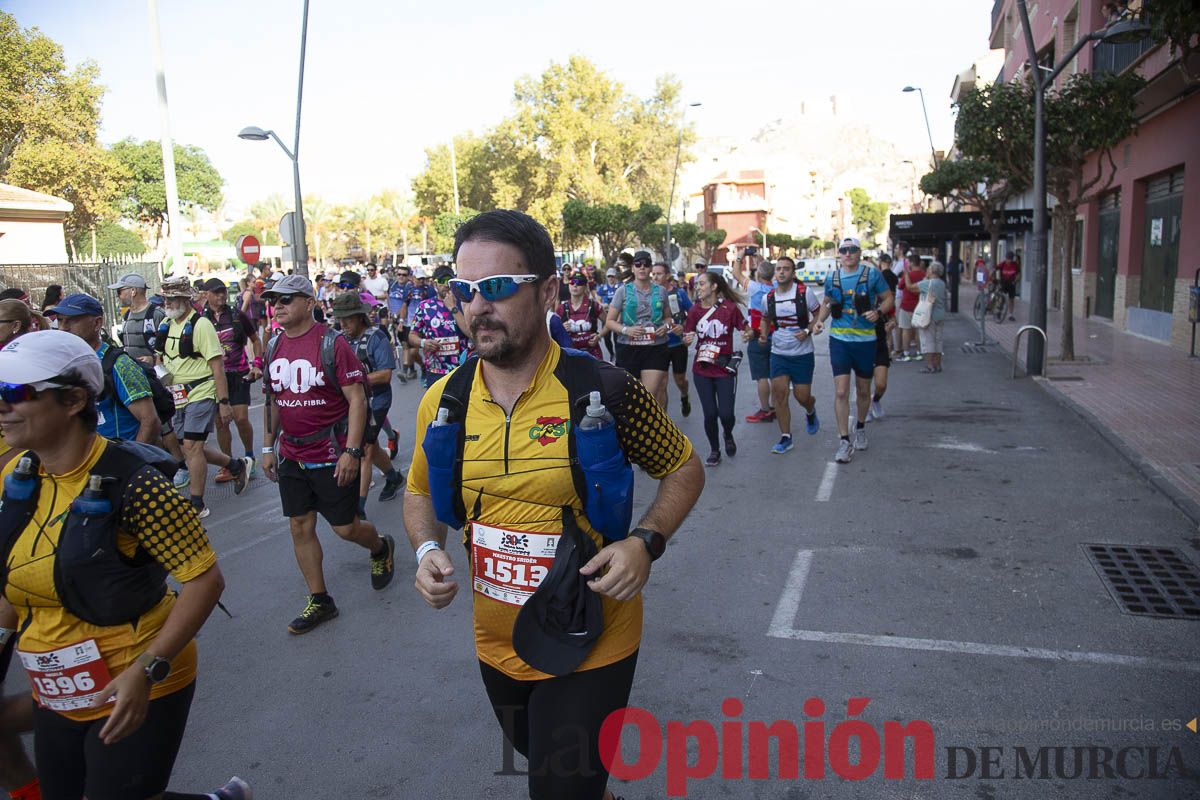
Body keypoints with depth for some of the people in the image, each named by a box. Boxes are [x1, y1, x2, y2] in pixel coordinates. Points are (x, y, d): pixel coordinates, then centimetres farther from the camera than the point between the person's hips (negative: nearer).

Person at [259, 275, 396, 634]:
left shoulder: (332, 343, -13)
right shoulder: (274, 347, 7)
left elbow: (357, 400, -15)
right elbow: (271, 401, 16)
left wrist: (352, 451, -20)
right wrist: (268, 447, 14)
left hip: (332, 455, -6)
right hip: (291, 456, 6)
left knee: (345, 527, 2)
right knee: (300, 527, 8)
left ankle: (381, 549, 36)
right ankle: (319, 601, 21)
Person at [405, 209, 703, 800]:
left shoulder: (604, 391, -19)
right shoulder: (443, 400, -7)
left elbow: (684, 469, -5)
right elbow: (421, 492, 10)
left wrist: (645, 542, -21)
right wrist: (427, 551, -9)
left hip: (589, 646, -5)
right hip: (495, 642, 6)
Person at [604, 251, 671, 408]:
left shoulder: (660, 291, 8)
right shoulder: (623, 291, 1)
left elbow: (667, 317, 22)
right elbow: (609, 322, 2)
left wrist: (666, 326, -2)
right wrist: (625, 330, -17)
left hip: (655, 349, 1)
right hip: (628, 349, 0)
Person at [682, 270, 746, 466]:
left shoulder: (730, 307, -8)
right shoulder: (695, 310, 0)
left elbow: (745, 330, -1)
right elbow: (687, 337, 5)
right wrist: (688, 338, -17)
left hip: (725, 368, -2)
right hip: (702, 369, 2)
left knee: (726, 414, -6)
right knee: (710, 413, 3)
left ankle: (728, 436, 30)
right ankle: (714, 451, 25)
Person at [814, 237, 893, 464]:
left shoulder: (872, 275, -4)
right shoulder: (832, 277, 4)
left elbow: (888, 298, 3)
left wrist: (878, 312, -18)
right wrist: (819, 320, 0)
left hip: (865, 340, -1)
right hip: (839, 340, 1)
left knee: (863, 390, 15)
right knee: (841, 392, -8)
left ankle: (860, 427, 40)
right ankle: (844, 441, -3)